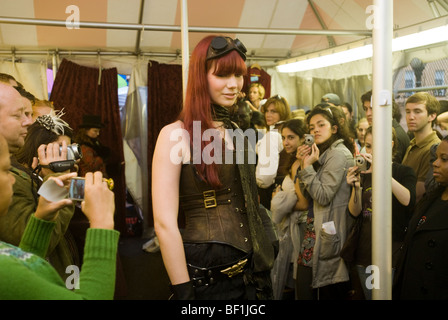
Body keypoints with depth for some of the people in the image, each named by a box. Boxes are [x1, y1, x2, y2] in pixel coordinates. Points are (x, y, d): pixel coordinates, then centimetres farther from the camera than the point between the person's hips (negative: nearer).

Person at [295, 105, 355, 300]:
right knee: (303, 284, 8)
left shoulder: (339, 154, -12)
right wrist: (303, 165, 1)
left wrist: (308, 166, -14)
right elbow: (308, 195, 12)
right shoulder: (326, 153, 16)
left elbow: (323, 196, -19)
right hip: (314, 229, 9)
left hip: (326, 231, -9)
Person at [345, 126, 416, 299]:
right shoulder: (363, 173, 8)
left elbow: (408, 200, -26)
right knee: (369, 295, 15)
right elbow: (355, 212, 1)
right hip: (365, 251, 4)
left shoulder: (404, 172, -3)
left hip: (392, 251, -4)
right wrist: (356, 187, -17)